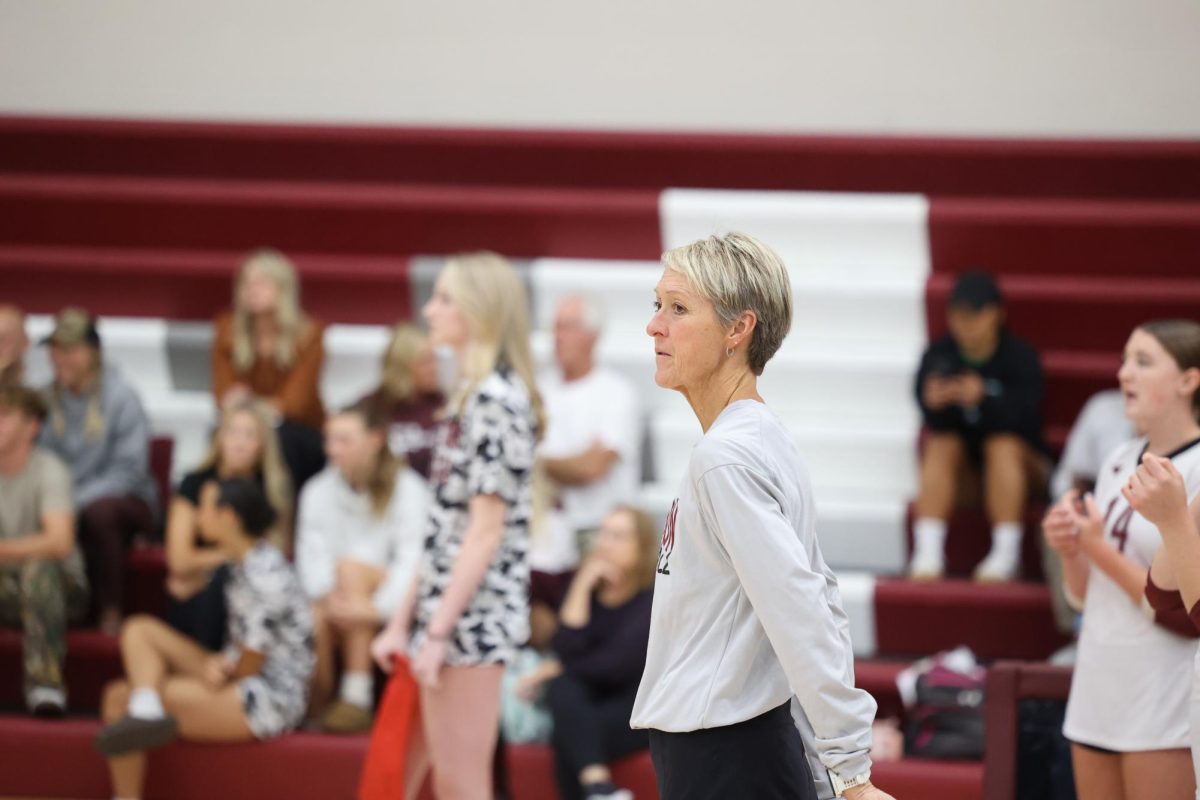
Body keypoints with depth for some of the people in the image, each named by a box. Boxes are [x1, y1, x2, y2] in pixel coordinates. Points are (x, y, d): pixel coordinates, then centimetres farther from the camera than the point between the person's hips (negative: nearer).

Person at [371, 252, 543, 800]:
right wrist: (403, 620, 16)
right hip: (446, 607, 10)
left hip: (475, 612, -10)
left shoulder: (496, 400, -14)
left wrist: (438, 632, -18)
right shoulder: (471, 395, 15)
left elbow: (486, 530, -18)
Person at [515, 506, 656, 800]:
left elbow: (615, 665, -17)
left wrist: (553, 670, -7)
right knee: (562, 688, -30)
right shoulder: (590, 589, 5)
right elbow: (567, 651, -10)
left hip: (642, 709, -4)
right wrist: (581, 588, -15)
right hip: (594, 703, 4)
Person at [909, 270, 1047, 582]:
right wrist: (934, 402, -41)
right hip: (962, 464, 2)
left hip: (1022, 464, -2)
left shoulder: (1020, 356, -12)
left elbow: (1024, 417, -26)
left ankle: (1006, 554, -34)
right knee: (941, 445, -27)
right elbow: (935, 422, -17)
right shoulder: (938, 356, -6)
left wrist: (983, 401, -45)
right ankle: (927, 553, -35)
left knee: (1003, 445, -32)